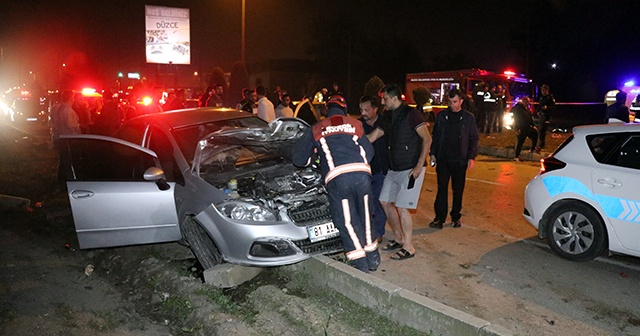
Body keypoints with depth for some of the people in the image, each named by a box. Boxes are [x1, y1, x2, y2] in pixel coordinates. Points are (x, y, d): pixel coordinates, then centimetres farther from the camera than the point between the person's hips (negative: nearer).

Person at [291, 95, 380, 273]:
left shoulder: (316, 129, 19)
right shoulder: (355, 124, 22)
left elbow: (298, 159, 19)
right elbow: (369, 152, 24)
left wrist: (312, 159, 41)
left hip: (337, 178, -2)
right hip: (362, 173, 2)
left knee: (347, 221, 7)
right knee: (365, 216, 18)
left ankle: (361, 265, 10)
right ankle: (373, 260, 27)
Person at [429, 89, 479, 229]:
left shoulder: (468, 117, 2)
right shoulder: (441, 116, 6)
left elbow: (474, 139, 3)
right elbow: (435, 136, 10)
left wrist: (472, 157, -5)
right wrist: (433, 153, 4)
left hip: (460, 160, -1)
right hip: (443, 159, 1)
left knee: (458, 190, 7)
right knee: (442, 188, 0)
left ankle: (455, 217, 20)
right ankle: (439, 218, 4)